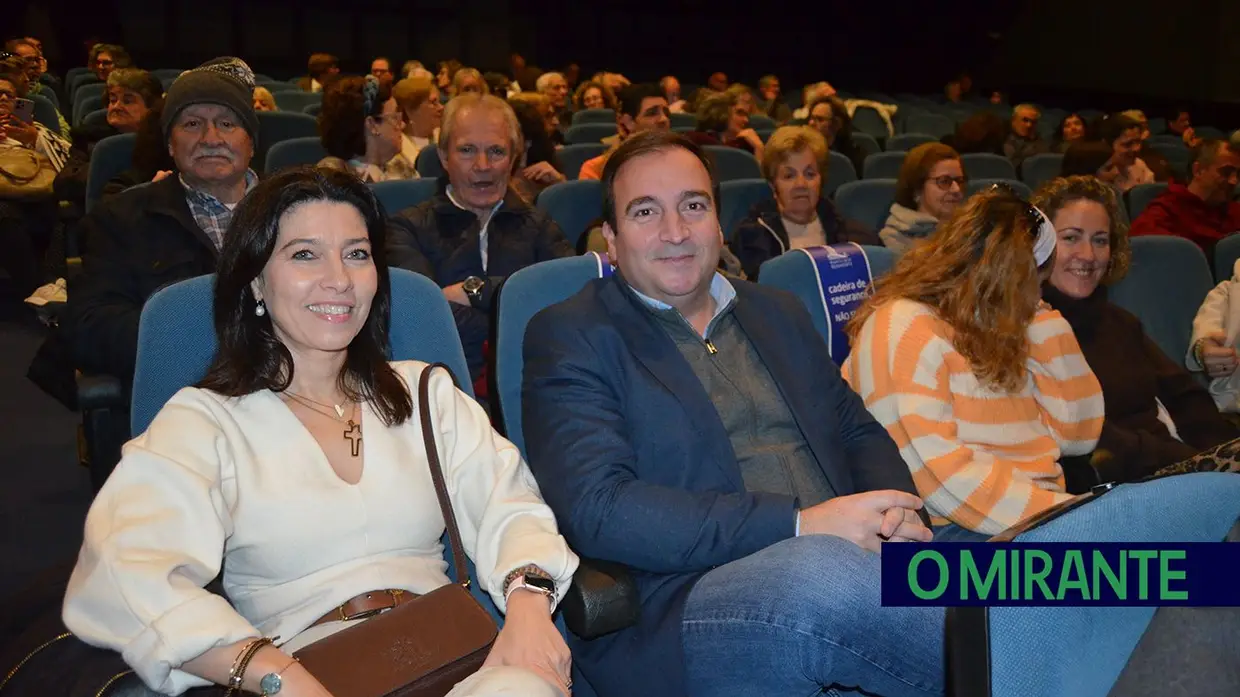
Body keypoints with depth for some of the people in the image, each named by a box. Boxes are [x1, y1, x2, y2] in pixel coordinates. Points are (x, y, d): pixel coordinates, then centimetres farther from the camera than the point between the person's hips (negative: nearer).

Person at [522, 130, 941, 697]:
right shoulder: (568, 336, 1)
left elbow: (858, 433, 23)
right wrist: (800, 523, -17)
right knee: (821, 567, -34)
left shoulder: (777, 314, 20)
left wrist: (894, 514, -2)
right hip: (676, 605, -4)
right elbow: (596, 510, -12)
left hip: (845, 559, 4)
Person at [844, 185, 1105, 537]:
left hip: (1037, 511, 8)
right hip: (956, 528, -8)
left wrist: (1041, 318, 10)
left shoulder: (996, 331, 18)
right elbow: (934, 469, -18)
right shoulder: (903, 330, -8)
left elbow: (1076, 435, 13)